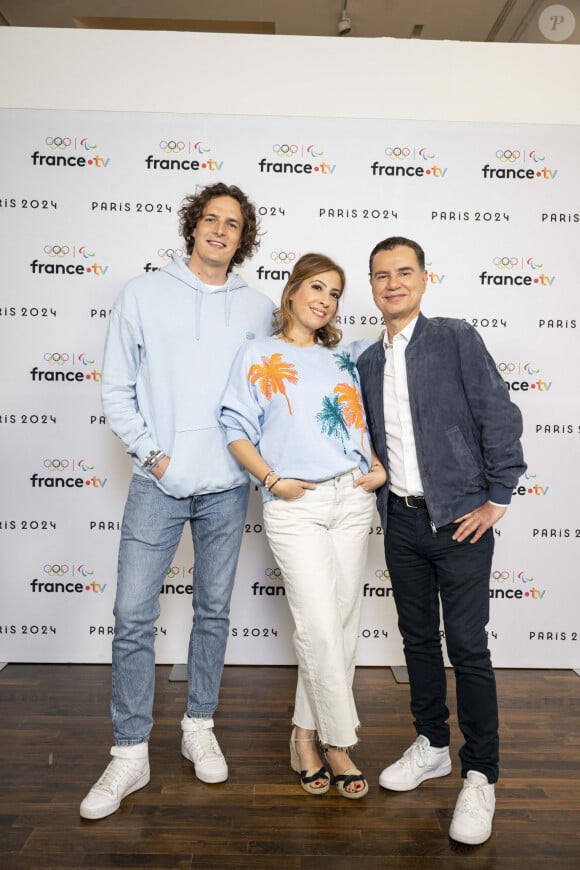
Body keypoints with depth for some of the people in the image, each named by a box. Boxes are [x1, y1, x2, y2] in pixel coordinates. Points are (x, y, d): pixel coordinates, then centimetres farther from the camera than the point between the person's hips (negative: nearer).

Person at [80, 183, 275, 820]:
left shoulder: (258, 308, 6)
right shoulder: (144, 294, 2)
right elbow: (117, 390, 2)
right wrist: (152, 453, -5)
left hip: (227, 487, 2)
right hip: (157, 483, -1)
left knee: (213, 611, 12)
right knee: (133, 616, 0)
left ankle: (199, 728, 31)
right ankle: (130, 754, 16)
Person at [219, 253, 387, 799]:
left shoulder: (341, 360, 18)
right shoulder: (258, 357, 5)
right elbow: (237, 430, 0)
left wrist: (379, 469, 5)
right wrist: (272, 478, -12)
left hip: (352, 499, 5)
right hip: (294, 506, -4)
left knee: (341, 624, 7)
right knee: (320, 626, -7)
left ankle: (305, 734, 23)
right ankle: (338, 741, 13)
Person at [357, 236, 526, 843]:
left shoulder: (456, 338, -5)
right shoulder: (367, 362, 10)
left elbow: (500, 418, -9)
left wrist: (495, 501, -11)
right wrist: (380, 497, 8)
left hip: (459, 519, -5)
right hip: (401, 521, 5)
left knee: (467, 646, 0)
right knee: (418, 638, 15)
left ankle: (479, 777, 18)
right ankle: (431, 746, 34)